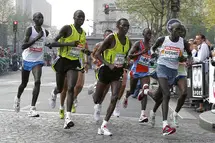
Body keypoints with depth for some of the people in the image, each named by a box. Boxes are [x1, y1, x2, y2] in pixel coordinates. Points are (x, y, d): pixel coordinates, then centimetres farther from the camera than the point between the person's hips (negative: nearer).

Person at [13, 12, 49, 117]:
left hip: (38, 61, 2)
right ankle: (18, 98, 48)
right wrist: (36, 38, -27)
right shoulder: (30, 30, -12)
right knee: (24, 83, 16)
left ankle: (32, 109, -21)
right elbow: (23, 46, -23)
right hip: (27, 60, -2)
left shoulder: (45, 32, 3)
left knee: (37, 82, -21)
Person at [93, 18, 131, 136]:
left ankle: (104, 126, -7)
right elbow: (97, 54, -13)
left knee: (114, 98, -13)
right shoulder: (111, 38, -13)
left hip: (118, 72, 4)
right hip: (106, 70, -4)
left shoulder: (128, 42, 5)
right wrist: (109, 65, -23)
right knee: (97, 100, 7)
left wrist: (125, 64, 8)